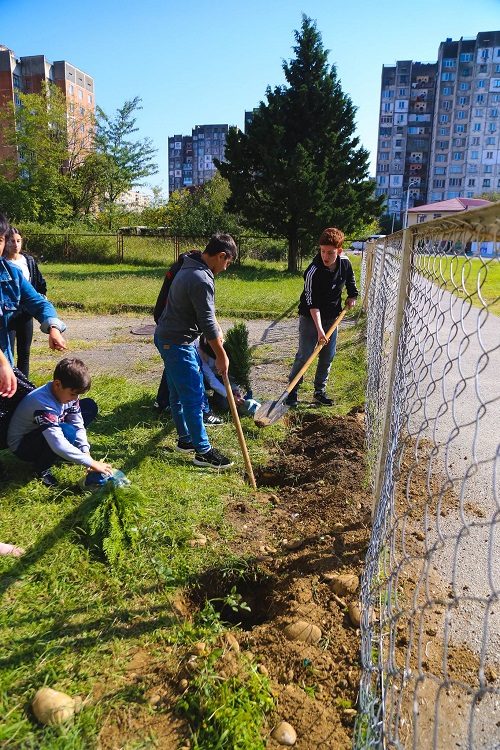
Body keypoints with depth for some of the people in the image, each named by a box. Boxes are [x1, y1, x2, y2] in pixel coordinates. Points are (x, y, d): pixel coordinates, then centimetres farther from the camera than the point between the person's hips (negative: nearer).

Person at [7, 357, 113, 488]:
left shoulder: (67, 391, -14)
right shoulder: (42, 402, -37)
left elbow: (78, 425, -9)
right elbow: (58, 444, -44)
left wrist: (85, 451, -24)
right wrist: (91, 463, -42)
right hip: (22, 446, -8)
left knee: (90, 406, -3)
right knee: (67, 432, -37)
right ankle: (42, 468, -8)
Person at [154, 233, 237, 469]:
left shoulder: (190, 268, 11)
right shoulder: (202, 280, -23)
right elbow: (207, 322, -22)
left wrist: (215, 325, 15)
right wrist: (221, 356, -14)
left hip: (167, 338, 11)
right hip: (177, 344, -11)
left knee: (179, 394, 18)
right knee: (193, 396, -4)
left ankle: (186, 439, 31)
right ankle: (203, 451, 5)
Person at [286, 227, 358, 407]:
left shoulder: (345, 264, -9)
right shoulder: (313, 272, -25)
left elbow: (350, 281, 16)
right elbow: (312, 303, -26)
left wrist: (352, 296, 4)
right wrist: (319, 329, -31)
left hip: (332, 317, 5)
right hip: (310, 317, -5)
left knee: (328, 357, 9)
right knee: (304, 356, -7)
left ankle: (319, 391, 23)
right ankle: (292, 391, 7)